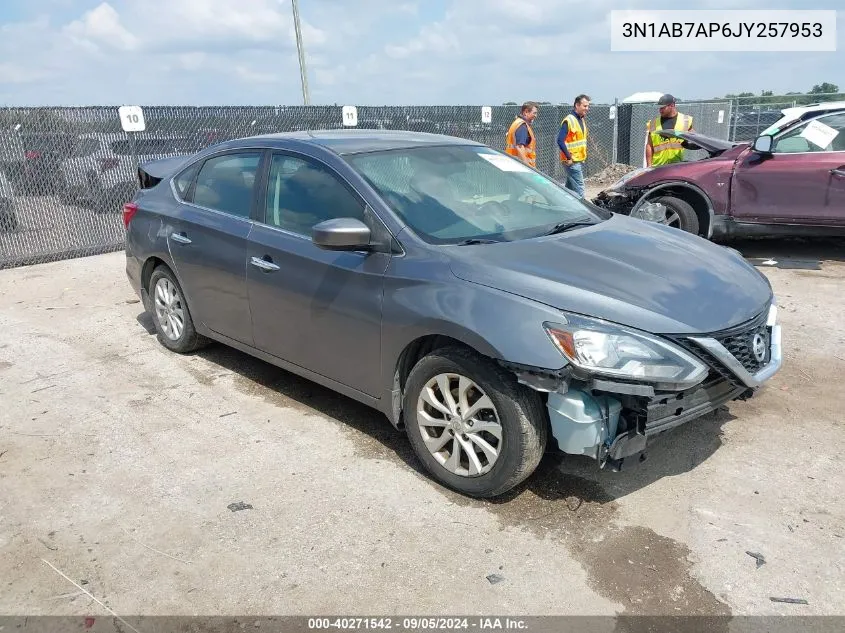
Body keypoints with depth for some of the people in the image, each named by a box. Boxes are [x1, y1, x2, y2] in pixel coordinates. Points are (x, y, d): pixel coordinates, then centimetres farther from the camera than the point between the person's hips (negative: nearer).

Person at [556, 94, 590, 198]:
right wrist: (569, 157, -21)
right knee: (579, 190, -10)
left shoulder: (582, 119, 14)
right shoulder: (569, 120, -15)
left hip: (580, 160, 9)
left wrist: (583, 156, 15)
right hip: (572, 162, -9)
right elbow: (560, 141, -21)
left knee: (569, 188, 16)